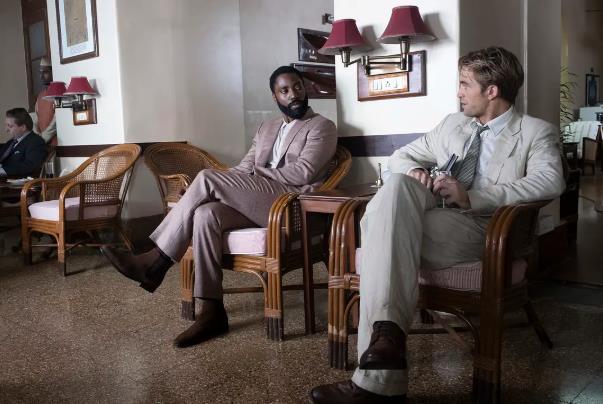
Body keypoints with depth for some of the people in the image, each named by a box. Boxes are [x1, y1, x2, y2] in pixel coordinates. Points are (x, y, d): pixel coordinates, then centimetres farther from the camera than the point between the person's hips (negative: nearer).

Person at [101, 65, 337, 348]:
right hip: (254, 202, 6)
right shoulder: (267, 128, 25)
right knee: (205, 214, -27)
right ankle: (212, 311, -22)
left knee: (207, 177, -22)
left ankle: (155, 262, -14)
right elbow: (243, 169, 17)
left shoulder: (322, 127, 4)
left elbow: (303, 174, -10)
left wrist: (258, 172, -4)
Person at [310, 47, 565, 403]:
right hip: (431, 215, 5)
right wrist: (415, 172, 1)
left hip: (481, 228, -5)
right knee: (397, 184, -30)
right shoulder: (453, 124, 26)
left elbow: (551, 182, -11)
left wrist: (472, 197, -20)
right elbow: (401, 156, 28)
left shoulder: (538, 133, 9)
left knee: (385, 228, -31)